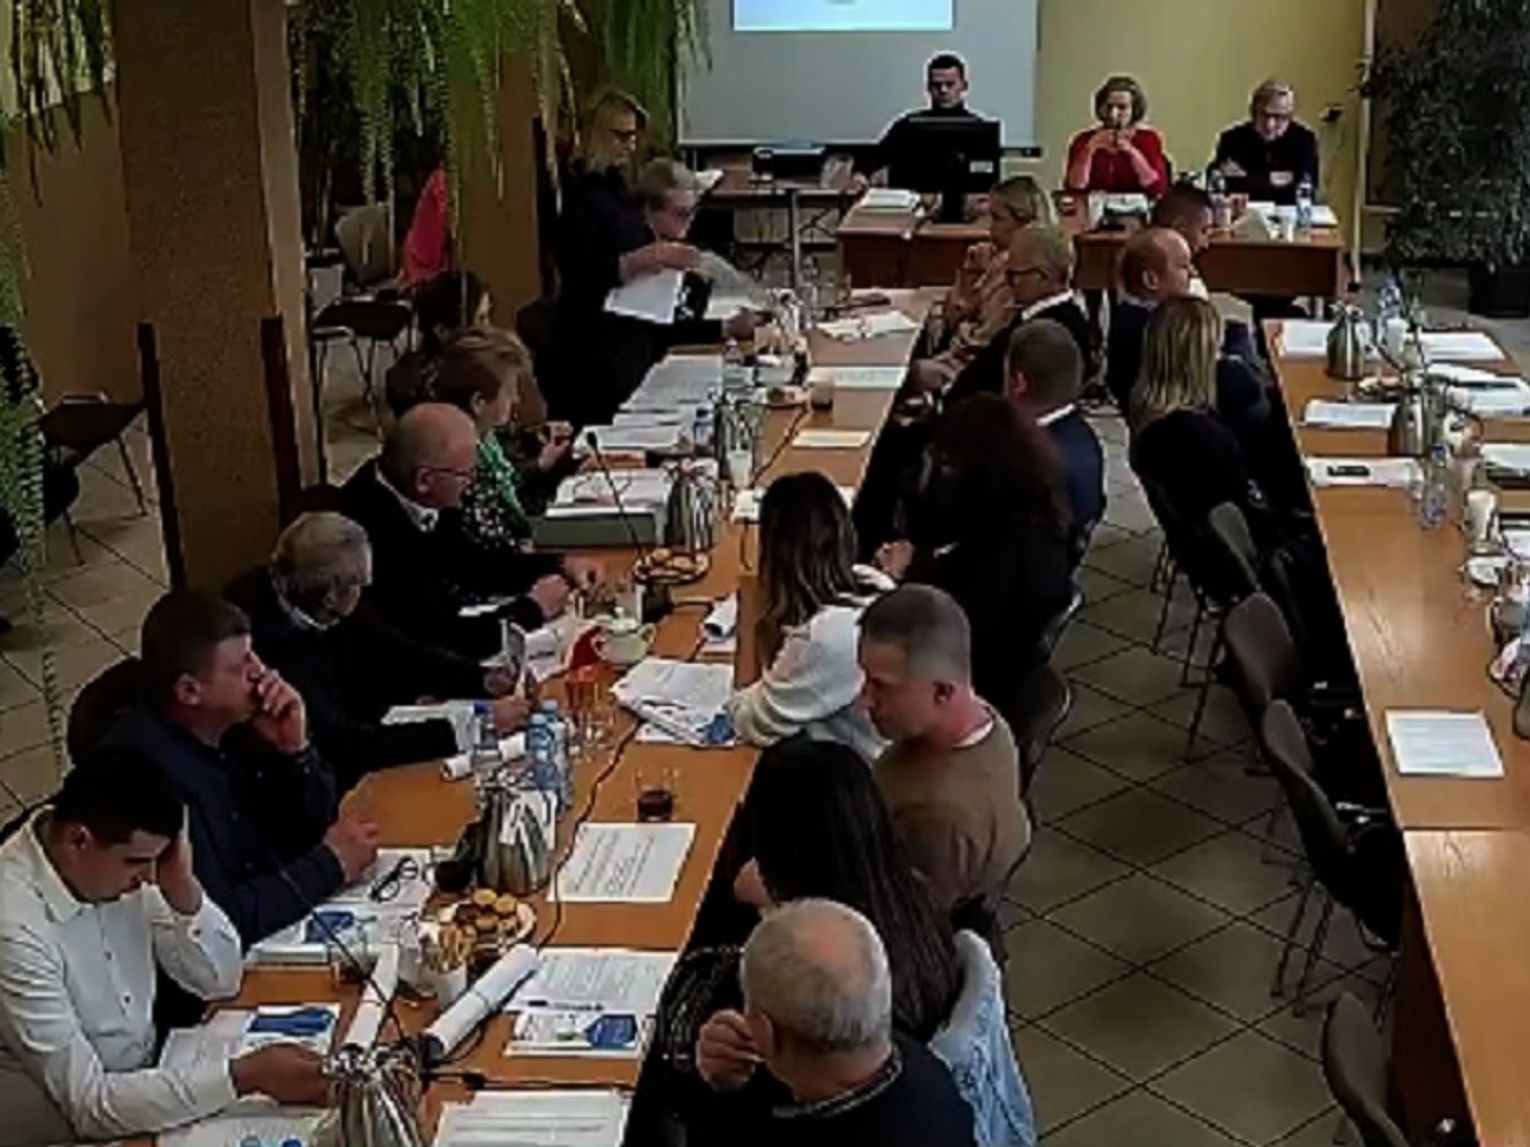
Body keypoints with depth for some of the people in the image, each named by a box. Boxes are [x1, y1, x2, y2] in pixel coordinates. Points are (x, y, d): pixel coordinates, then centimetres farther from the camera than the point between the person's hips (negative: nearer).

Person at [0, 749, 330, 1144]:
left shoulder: (118, 862, -7)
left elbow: (221, 979, 0)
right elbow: (89, 1105, -26)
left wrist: (182, 886, -17)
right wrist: (245, 1075, -30)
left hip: (145, 1082, 6)